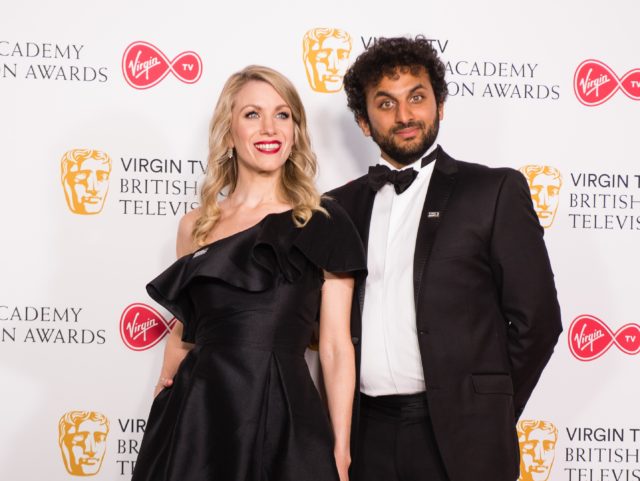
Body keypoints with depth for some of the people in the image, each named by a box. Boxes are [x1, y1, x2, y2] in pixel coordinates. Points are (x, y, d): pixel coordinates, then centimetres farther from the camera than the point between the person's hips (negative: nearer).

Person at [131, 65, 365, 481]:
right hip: (196, 423, 3)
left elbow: (336, 347, -1)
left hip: (284, 425, -2)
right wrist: (162, 425, 15)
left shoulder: (322, 224, 0)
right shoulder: (196, 227, 8)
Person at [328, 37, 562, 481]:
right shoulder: (341, 206, 10)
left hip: (456, 438, -3)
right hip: (366, 436, 3)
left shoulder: (495, 191, -1)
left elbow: (536, 320, -2)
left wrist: (488, 419, 0)